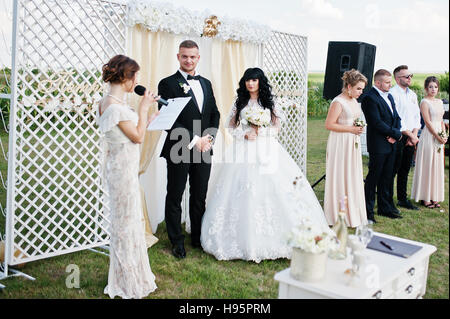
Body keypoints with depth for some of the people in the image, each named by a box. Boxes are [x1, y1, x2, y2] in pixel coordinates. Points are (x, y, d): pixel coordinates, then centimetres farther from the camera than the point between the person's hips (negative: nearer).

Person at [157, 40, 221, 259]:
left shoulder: (206, 83, 13)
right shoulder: (168, 84, -6)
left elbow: (215, 114, 16)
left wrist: (209, 138, -1)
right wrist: (194, 140, -17)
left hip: (204, 151, 5)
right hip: (179, 151, -5)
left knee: (200, 197, 14)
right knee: (174, 198, 6)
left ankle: (198, 239, 28)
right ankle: (177, 242, 20)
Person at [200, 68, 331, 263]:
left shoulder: (269, 103, 10)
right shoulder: (239, 103, 12)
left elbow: (277, 127, 7)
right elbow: (231, 127, 9)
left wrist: (260, 131, -8)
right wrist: (245, 134, -7)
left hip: (266, 152, 0)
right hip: (243, 152, 1)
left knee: (270, 188, -8)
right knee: (243, 192, -7)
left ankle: (271, 238, 0)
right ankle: (245, 238, 0)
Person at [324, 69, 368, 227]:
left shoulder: (354, 101, 12)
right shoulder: (338, 102, -15)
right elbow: (329, 124, -19)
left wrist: (359, 127, 8)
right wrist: (351, 129, -19)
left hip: (353, 144, 9)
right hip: (340, 144, -9)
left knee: (353, 177, 12)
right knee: (340, 178, -3)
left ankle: (353, 213, 23)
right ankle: (339, 216, 7)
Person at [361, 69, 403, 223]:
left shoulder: (389, 96, 16)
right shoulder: (369, 98, -14)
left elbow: (396, 117, 15)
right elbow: (377, 123, -20)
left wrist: (395, 133, -5)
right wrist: (396, 134, -12)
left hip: (391, 144, 8)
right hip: (378, 145, -8)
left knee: (387, 178, 15)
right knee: (373, 178, -1)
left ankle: (386, 208, 26)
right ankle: (368, 211, 7)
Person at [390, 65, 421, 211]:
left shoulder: (412, 94, 16)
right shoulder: (392, 94, -9)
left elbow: (417, 116, 15)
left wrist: (414, 134, 0)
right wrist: (410, 135, -12)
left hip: (411, 138, 7)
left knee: (405, 170, 12)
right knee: (393, 169, -5)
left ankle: (402, 199, 21)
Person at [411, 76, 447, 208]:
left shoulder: (439, 102, 14)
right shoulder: (424, 102, -8)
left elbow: (441, 120, 17)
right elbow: (428, 122, -13)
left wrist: (444, 135, 3)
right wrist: (438, 137, -14)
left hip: (439, 137, 7)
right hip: (429, 136, -7)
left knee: (437, 166, 9)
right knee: (427, 166, -3)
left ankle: (435, 197, 17)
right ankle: (425, 197, 5)